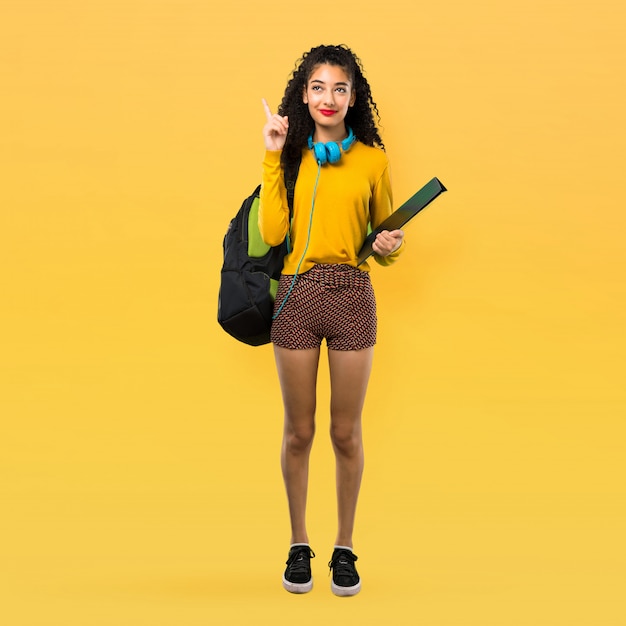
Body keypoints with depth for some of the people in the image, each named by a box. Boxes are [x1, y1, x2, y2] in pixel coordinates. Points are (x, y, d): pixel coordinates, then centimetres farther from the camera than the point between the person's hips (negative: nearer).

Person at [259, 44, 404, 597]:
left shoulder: (372, 159, 7)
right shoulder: (290, 155, 7)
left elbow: (382, 237, 13)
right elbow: (272, 233, -8)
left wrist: (391, 247, -10)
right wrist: (273, 157, -7)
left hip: (352, 296, 0)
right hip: (297, 296, 0)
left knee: (346, 432, 5)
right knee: (298, 431, 8)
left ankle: (345, 548, 21)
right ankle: (299, 545, 23)